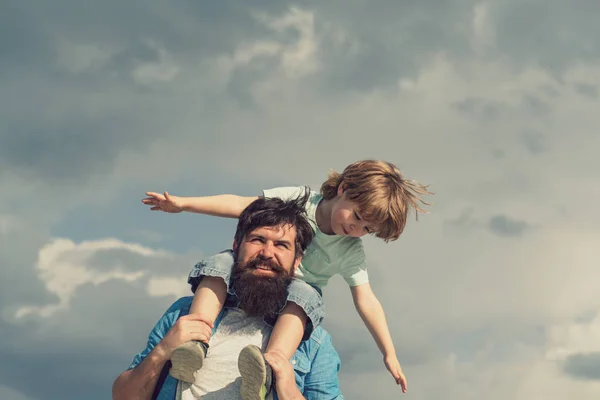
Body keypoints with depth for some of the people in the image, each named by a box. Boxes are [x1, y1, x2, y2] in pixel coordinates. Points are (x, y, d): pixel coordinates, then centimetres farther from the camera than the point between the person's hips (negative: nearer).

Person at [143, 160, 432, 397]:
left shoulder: (351, 252, -4)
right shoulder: (297, 201, -9)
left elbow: (366, 301, -4)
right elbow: (239, 205, -10)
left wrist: (389, 354, -8)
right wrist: (183, 204, -16)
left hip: (291, 303, -1)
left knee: (304, 295, -36)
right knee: (221, 263, -29)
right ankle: (195, 340, -49)